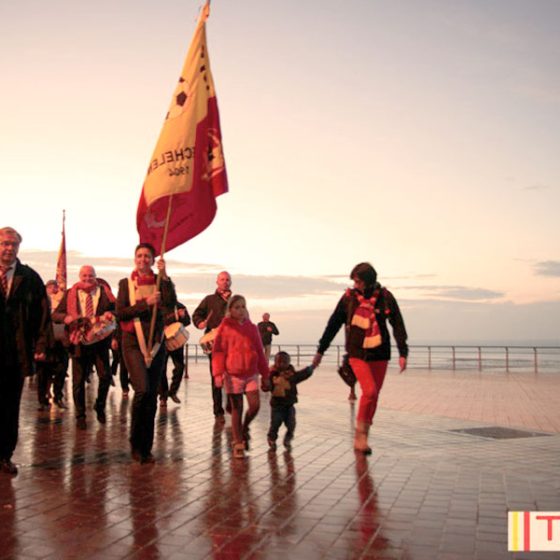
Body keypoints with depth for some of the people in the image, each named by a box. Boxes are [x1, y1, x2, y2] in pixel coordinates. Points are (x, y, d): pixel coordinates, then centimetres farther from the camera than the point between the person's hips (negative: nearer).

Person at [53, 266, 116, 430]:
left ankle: (100, 406, 20)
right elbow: (55, 315, 4)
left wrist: (110, 315, -18)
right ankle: (80, 416, 19)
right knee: (78, 380, 4)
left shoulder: (104, 292, 7)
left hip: (100, 340, 0)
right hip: (79, 342, 0)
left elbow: (114, 309, 4)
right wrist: (66, 317, -17)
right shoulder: (70, 294, 6)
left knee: (105, 376, -7)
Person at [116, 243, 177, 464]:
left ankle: (145, 448, 16)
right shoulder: (126, 283, 6)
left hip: (156, 344, 2)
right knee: (142, 390, -19)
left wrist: (164, 275, -13)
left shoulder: (159, 282, 8)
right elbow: (120, 313, -4)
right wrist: (146, 303, -13)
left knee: (152, 396, 5)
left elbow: (171, 303, -11)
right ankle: (135, 444, -1)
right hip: (133, 343, -2)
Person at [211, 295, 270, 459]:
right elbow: (218, 352, -6)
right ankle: (238, 444, 15)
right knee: (237, 409, 3)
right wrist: (218, 373, -14)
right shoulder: (224, 328, -4)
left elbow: (260, 352, 10)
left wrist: (265, 374, 11)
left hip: (251, 374, 3)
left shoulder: (252, 328, 7)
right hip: (233, 375, -3)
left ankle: (244, 428, 25)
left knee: (255, 405, -6)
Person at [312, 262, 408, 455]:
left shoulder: (385, 297, -2)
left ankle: (361, 439, 20)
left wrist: (403, 353, -4)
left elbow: (398, 325, 2)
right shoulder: (349, 297, -2)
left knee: (373, 397, 6)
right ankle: (361, 435, -3)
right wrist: (320, 351, 7)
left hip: (379, 355, 2)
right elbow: (333, 325, 4)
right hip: (357, 354, -2)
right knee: (370, 391, -18)